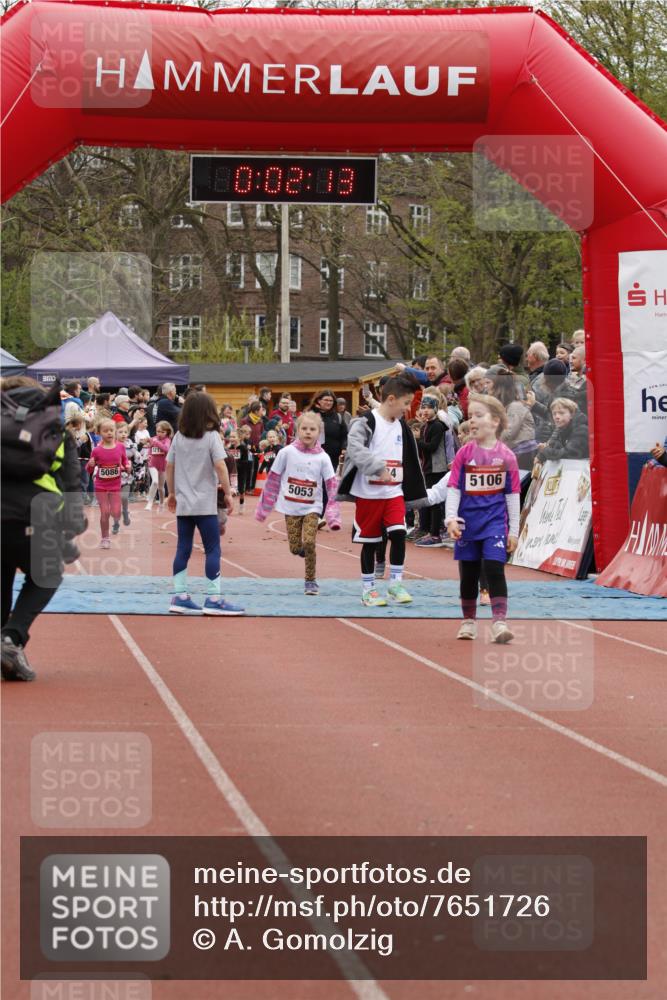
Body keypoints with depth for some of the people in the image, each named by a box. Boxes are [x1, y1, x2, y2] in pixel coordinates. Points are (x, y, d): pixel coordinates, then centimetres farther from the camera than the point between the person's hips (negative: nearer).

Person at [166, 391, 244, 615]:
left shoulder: (179, 437, 8)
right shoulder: (211, 436, -8)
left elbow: (169, 466, 11)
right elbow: (220, 466, -15)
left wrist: (172, 492, 21)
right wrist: (228, 493, -8)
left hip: (183, 504, 6)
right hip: (205, 504, -5)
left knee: (183, 549, 8)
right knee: (213, 550, -1)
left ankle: (180, 596, 8)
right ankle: (214, 599, -3)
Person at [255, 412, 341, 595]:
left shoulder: (323, 458, -6)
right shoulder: (287, 452, -5)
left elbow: (332, 486, -8)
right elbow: (273, 478, 3)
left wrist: (334, 516, -17)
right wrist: (263, 508, 5)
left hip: (312, 507, -1)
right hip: (291, 507, 1)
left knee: (309, 543, -16)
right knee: (295, 548, -2)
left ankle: (311, 581, 0)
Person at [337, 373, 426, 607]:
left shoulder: (401, 426, 11)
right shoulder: (365, 422, -11)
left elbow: (408, 460, 19)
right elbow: (355, 449, -25)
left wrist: (413, 491, 18)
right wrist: (379, 468, -32)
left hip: (394, 492, 5)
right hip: (368, 493, -5)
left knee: (399, 533, -9)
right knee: (370, 541, 3)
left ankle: (396, 584, 2)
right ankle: (368, 590, 14)